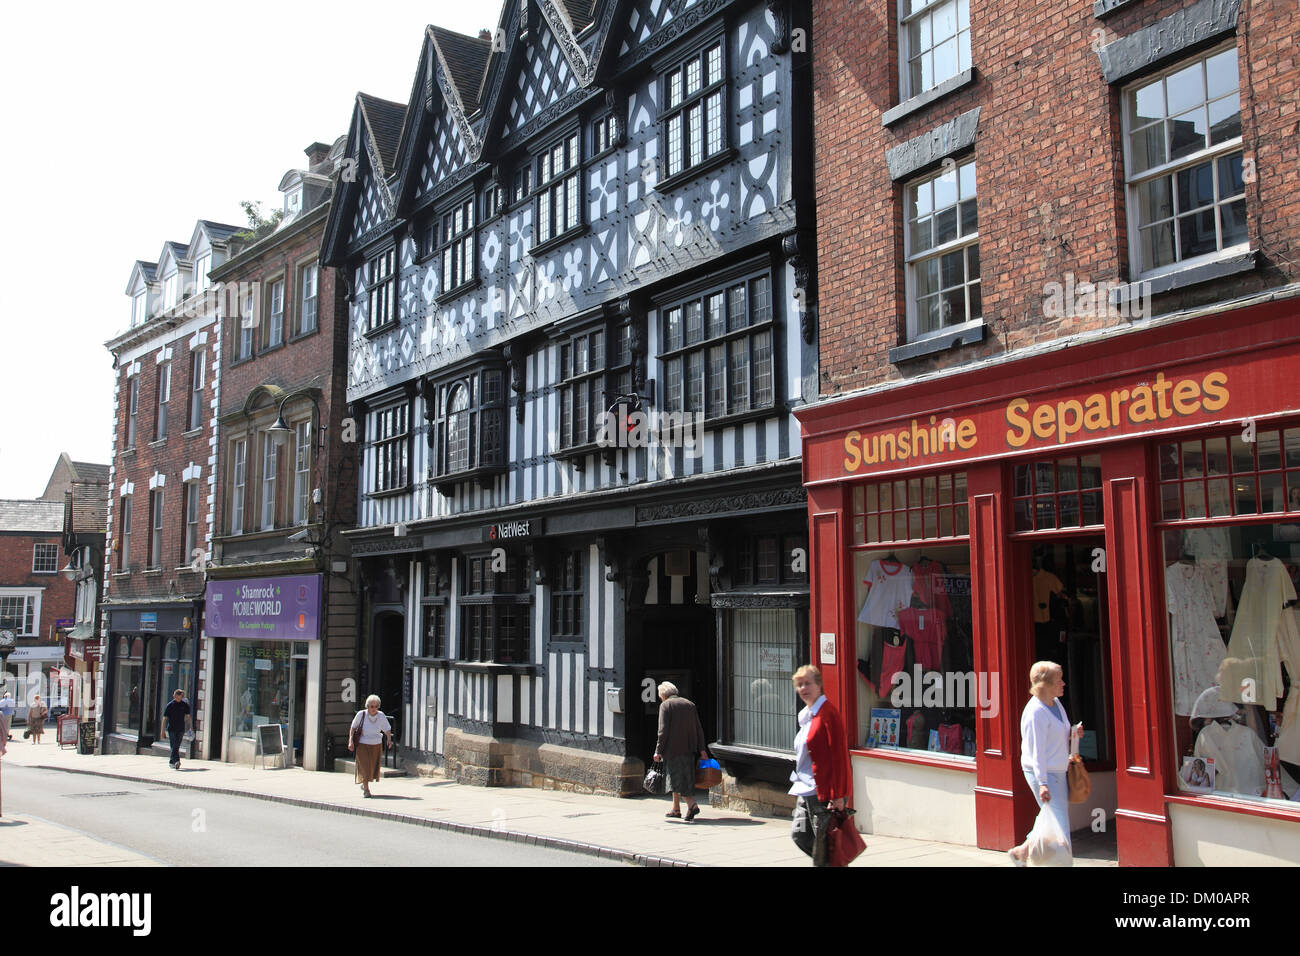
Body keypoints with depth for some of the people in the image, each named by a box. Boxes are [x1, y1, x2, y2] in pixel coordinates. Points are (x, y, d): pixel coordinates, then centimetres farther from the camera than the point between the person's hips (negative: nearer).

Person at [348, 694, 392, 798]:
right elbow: (353, 727, 0)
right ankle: (366, 790, -3)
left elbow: (387, 729, -3)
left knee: (373, 768, 11)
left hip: (375, 746, 3)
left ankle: (364, 784, 38)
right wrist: (351, 741, -8)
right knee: (365, 766, -12)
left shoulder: (381, 716, -7)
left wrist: (389, 740, -20)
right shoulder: (361, 714, -11)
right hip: (362, 745, -3)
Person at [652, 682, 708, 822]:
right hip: (689, 749, 6)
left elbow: (663, 730, -12)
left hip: (673, 748, -6)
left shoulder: (665, 705, -5)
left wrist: (658, 751, -10)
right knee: (682, 778, 16)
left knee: (677, 779, -4)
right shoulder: (690, 704, 12)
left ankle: (692, 805, -20)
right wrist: (702, 749, 12)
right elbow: (699, 729, 11)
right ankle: (676, 809, 24)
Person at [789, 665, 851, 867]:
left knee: (823, 845, -2)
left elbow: (839, 755, -19)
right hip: (807, 790, 9)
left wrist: (837, 795, -20)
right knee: (799, 835, 11)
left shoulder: (828, 713, -15)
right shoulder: (806, 715, 14)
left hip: (824, 792, -9)